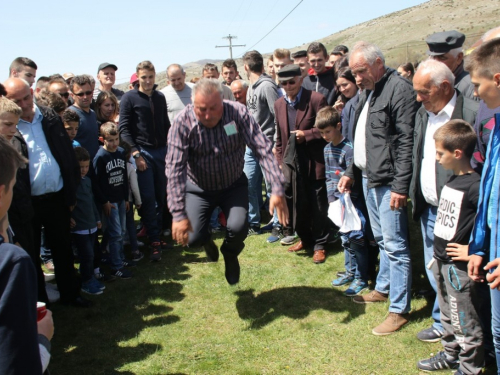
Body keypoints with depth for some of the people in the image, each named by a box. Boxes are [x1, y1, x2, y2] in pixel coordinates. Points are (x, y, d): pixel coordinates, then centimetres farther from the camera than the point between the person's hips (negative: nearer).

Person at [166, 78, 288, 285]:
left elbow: (263, 149, -25)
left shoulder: (238, 113, -23)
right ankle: (207, 241, 28)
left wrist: (277, 189, -35)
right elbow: (175, 169, -27)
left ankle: (230, 254, 17)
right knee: (192, 237, -14)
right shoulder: (183, 123, -25)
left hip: (234, 184, 0)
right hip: (199, 188, 0)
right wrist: (178, 214, -32)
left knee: (238, 228, -22)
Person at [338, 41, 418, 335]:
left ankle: (400, 309, 5)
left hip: (389, 182, -9)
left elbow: (407, 143, -20)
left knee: (395, 245, -4)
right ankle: (384, 288, 35)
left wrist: (401, 185, -22)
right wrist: (352, 171, 19)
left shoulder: (399, 89, -15)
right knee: (382, 240, 20)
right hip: (368, 178, 9)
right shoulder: (368, 91, 15)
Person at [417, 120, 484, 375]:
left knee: (465, 323, 5)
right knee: (448, 315, 24)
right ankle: (450, 355, 41)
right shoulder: (452, 181, 8)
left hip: (459, 267, -9)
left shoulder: (475, 186, -21)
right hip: (441, 261, 9)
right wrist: (438, 253, 16)